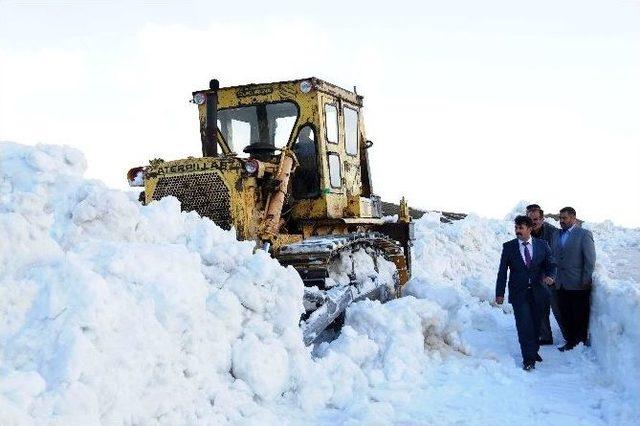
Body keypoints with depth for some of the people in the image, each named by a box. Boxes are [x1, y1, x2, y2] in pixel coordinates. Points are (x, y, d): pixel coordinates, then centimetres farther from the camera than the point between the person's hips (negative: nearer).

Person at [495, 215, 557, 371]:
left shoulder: (542, 245, 4)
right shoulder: (509, 247, 1)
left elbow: (551, 264, 8)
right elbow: (502, 271, 2)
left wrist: (550, 276, -15)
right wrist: (499, 293, -1)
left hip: (537, 292, 2)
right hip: (518, 293, -2)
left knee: (536, 324, 9)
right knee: (524, 325, -9)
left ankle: (534, 351, 29)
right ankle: (528, 358, -4)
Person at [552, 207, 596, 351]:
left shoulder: (584, 234, -5)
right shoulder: (557, 236, 12)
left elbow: (590, 259, -9)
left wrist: (585, 281, -12)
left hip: (578, 285, -5)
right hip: (561, 285, 5)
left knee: (580, 317, 3)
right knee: (566, 316, 10)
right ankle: (570, 342, 21)